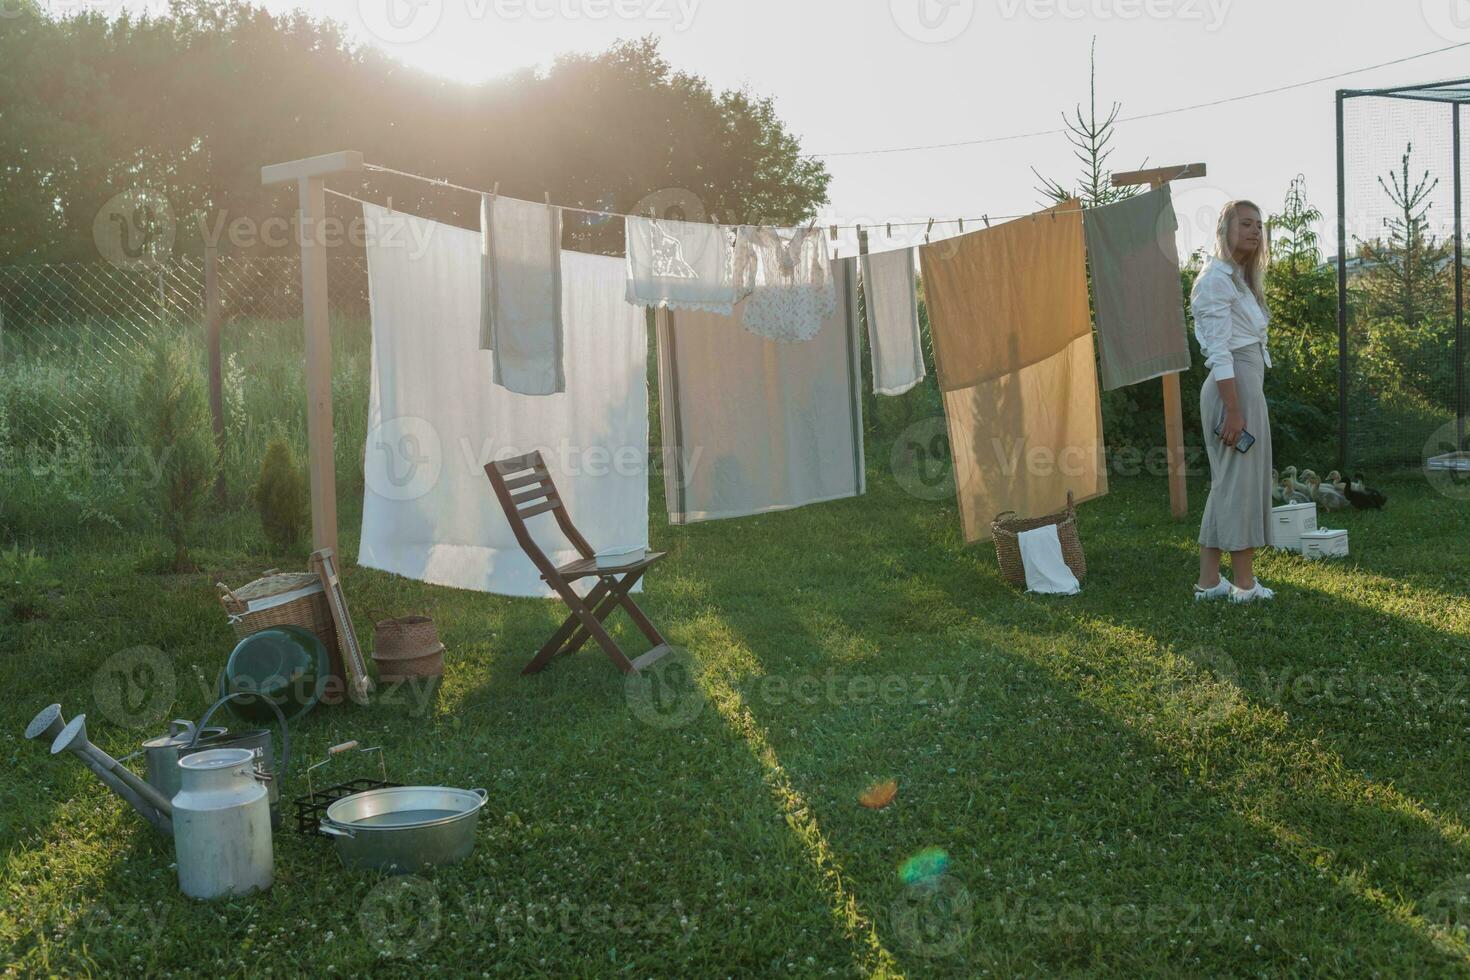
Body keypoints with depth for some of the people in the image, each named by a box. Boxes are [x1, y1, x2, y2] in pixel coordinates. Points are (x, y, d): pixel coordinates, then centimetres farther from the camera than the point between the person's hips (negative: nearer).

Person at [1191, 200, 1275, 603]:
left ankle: (1208, 581, 16)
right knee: (1242, 481, -4)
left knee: (1228, 483, 11)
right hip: (1235, 385, -10)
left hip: (1249, 384, 10)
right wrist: (1234, 410, -22)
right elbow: (1219, 352, -18)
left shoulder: (1241, 278, 19)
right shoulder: (1218, 278, -12)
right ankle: (1245, 583, 4)